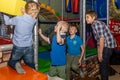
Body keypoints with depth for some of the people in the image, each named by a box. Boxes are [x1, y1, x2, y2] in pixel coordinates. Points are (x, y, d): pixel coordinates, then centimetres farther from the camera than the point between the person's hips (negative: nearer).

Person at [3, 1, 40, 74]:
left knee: (11, 62, 18)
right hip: (29, 47, 2)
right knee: (31, 66, 15)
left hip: (18, 47, -2)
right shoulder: (33, 21, -9)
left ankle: (16, 64, -12)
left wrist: (4, 13, 14)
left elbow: (7, 21, 2)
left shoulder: (18, 19, -16)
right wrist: (24, 13, 3)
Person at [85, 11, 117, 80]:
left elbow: (102, 39, -21)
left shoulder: (97, 24, -18)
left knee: (103, 65, -3)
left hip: (108, 45, -9)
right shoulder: (94, 25, 11)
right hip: (105, 46, 9)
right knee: (103, 64, 17)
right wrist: (98, 53, 15)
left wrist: (100, 53, -16)